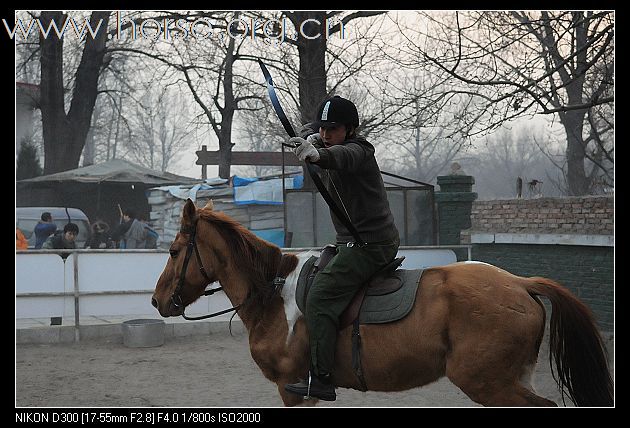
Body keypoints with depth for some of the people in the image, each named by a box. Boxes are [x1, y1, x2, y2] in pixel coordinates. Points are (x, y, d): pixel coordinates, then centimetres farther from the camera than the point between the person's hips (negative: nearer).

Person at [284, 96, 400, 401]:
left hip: (372, 244, -11)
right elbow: (312, 128, 27)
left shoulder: (358, 151, -16)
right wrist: (309, 137, 1)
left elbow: (342, 156, -39)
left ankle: (320, 380, -24)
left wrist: (317, 154, -63)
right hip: (352, 242, 11)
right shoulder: (326, 145, 12)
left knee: (320, 297, -19)